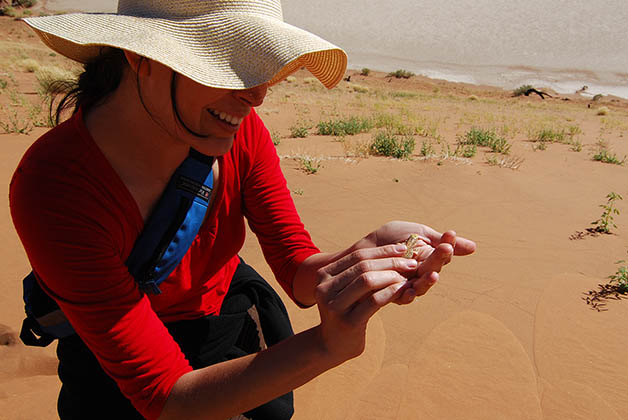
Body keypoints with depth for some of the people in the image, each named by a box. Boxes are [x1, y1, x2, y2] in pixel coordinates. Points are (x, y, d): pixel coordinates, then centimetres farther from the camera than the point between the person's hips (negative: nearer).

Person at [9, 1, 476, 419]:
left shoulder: (242, 133, -20)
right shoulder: (56, 187, -33)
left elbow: (301, 274, -18)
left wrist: (371, 255, -40)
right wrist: (327, 344, -45)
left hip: (230, 305, 4)